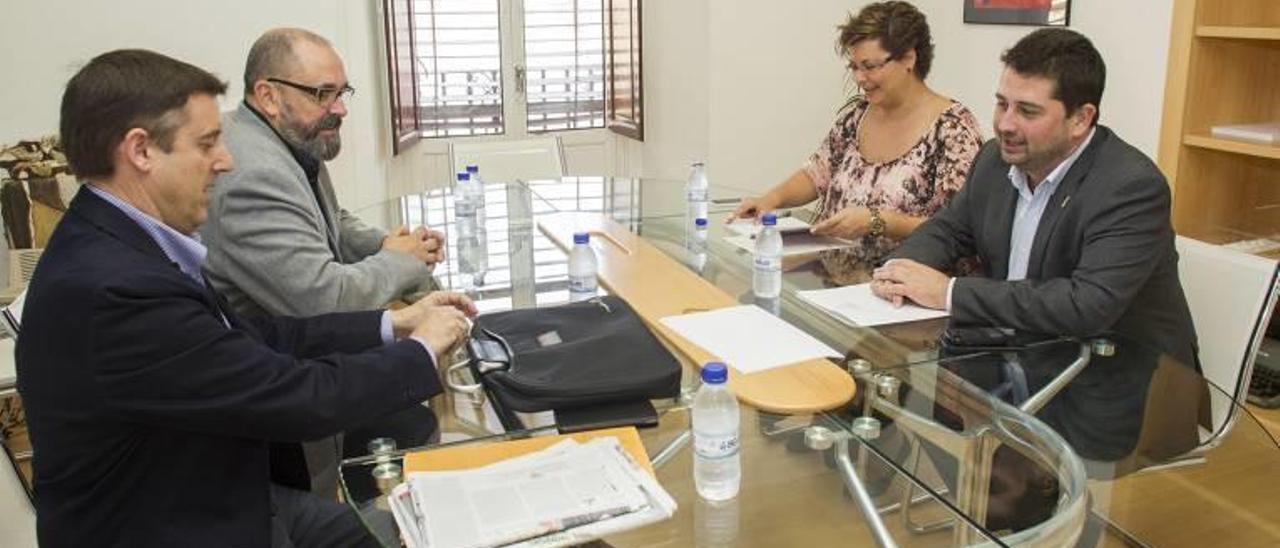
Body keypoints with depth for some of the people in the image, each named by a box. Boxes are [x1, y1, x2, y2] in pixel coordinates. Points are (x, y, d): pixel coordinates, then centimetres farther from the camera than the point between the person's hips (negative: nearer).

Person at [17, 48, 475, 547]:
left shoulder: (118, 243, -2)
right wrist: (421, 350, -10)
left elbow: (254, 337, 3)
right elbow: (301, 397, -26)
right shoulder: (113, 289, -30)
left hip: (214, 502, 8)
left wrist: (391, 325, 1)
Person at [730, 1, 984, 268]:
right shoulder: (856, 113, 9)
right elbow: (816, 174, 17)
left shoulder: (953, 129, -10)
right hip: (828, 271, 6)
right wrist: (772, 197, -2)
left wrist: (877, 221, -22)